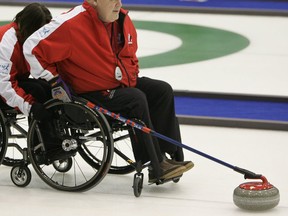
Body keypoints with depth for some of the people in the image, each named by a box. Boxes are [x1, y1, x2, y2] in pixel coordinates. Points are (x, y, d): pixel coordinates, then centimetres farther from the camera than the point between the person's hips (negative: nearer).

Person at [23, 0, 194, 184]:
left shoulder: (122, 18, 1)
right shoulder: (72, 24, -23)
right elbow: (33, 47, -20)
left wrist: (132, 77, 9)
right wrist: (54, 82, -18)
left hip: (122, 83, 8)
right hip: (89, 93, -8)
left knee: (163, 91, -6)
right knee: (136, 99, -27)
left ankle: (171, 156, -4)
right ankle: (156, 167, -21)